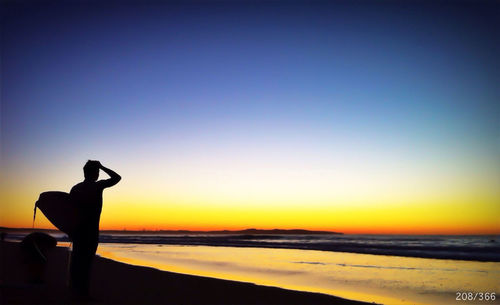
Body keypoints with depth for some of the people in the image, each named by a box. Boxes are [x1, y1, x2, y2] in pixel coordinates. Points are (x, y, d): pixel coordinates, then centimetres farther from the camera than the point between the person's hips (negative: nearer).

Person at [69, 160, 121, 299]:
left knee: (76, 259, 12)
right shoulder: (98, 186, -7)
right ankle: (82, 292, 1)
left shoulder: (75, 188, 8)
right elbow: (117, 178, 3)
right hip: (91, 230, -5)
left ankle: (74, 290, 19)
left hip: (77, 229, 5)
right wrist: (102, 167, 8)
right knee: (86, 260, -1)